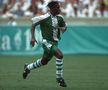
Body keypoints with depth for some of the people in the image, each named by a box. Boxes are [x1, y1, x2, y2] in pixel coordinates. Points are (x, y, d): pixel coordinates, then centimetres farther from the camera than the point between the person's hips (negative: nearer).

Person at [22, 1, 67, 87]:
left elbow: (64, 28, 19)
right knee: (59, 55, -26)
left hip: (55, 43, 8)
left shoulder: (59, 18, 3)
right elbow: (33, 24, -3)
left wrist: (62, 28, -6)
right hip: (47, 42, -8)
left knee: (44, 62, 20)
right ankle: (59, 78, -15)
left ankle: (28, 68, 45)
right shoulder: (45, 18, -15)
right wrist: (33, 37, -11)